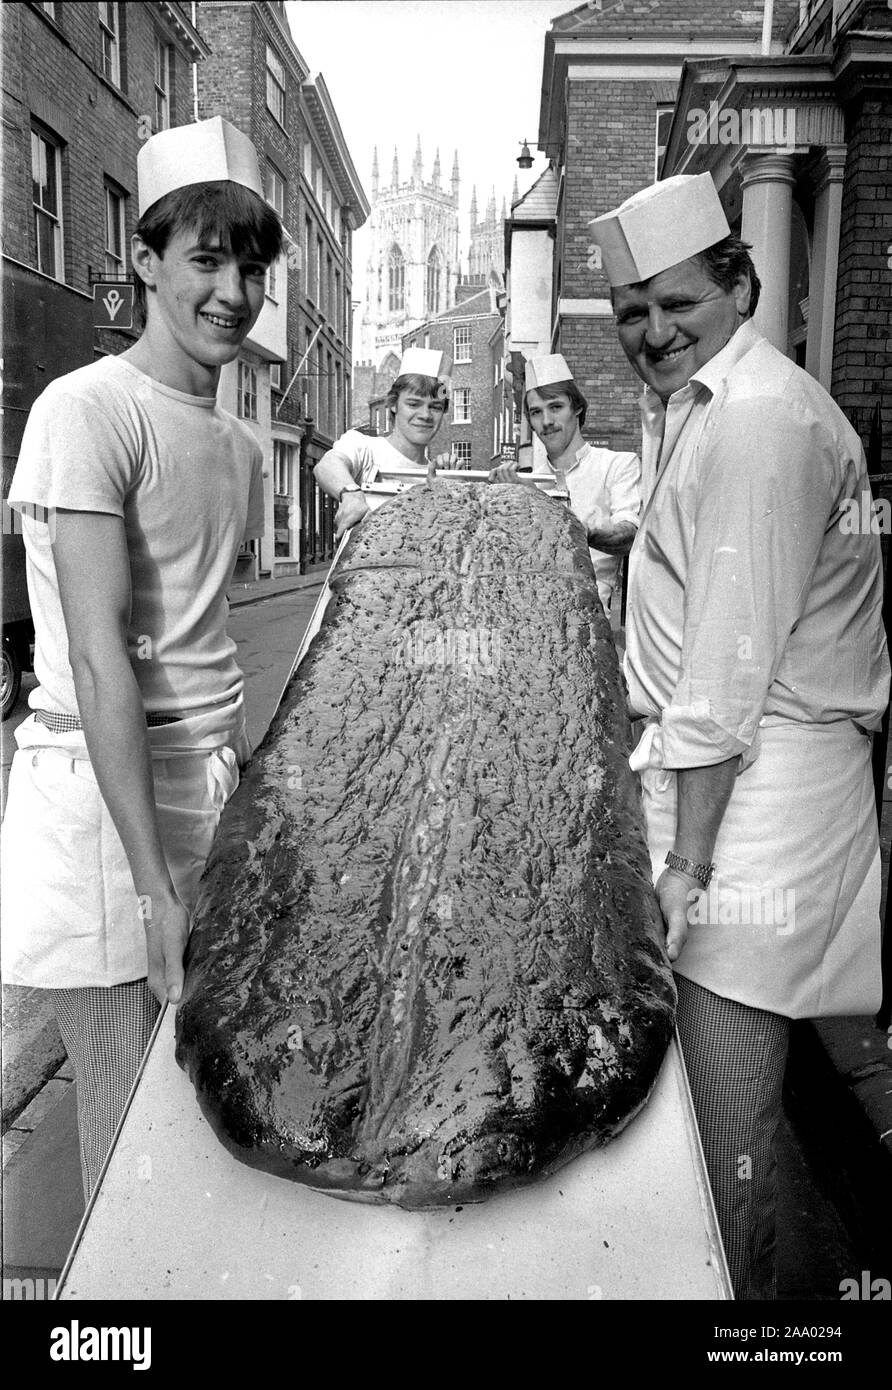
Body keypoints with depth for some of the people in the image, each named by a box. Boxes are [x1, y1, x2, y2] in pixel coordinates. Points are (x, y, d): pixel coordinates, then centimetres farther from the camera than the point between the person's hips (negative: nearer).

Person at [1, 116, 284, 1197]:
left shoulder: (238, 444, 13)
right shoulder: (87, 410, -11)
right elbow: (98, 655, -17)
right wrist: (155, 883, -19)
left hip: (213, 783, 7)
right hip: (103, 795, -6)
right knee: (133, 1133, 5)